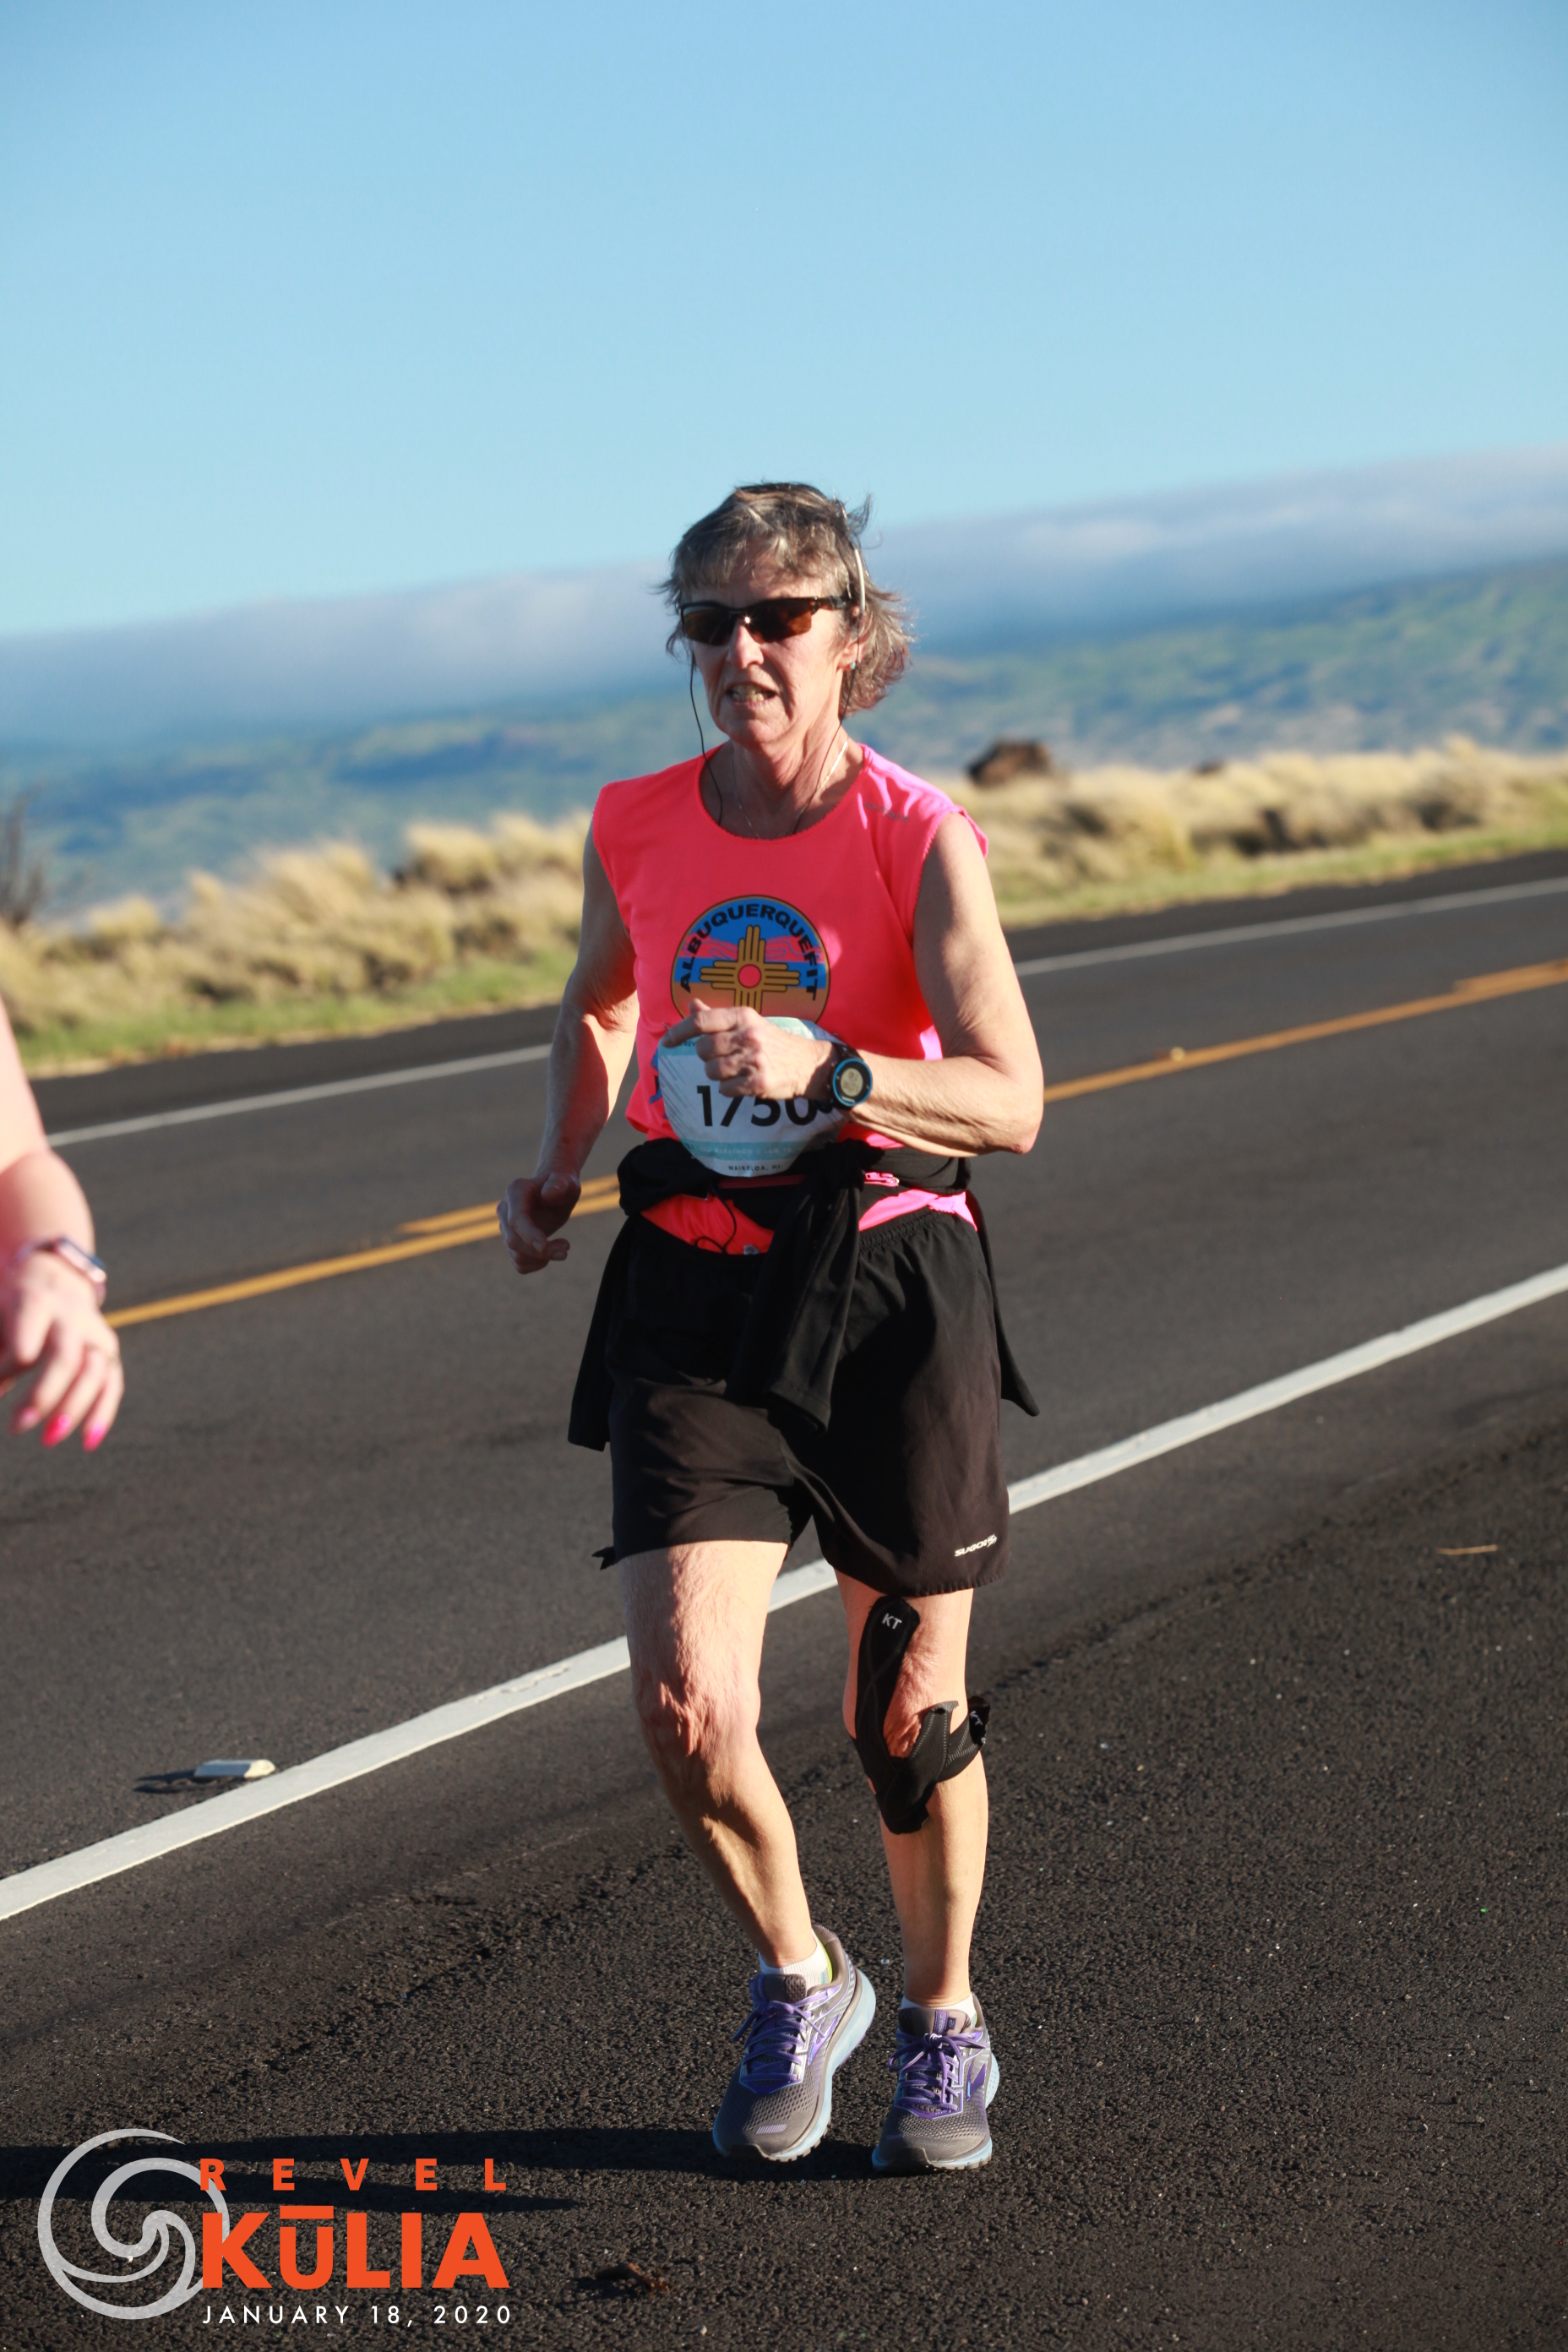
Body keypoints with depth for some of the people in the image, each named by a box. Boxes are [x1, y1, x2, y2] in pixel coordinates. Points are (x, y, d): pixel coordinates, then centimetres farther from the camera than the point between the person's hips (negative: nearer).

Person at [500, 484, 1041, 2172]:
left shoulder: (918, 839, -9)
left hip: (890, 1284, -2)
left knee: (908, 1710, 8)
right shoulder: (636, 830, 2)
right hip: (695, 1292, 2)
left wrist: (824, 1069, -31)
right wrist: (559, 1162, 8)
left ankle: (943, 2025, 33)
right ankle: (798, 1983, 17)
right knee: (684, 1705, -12)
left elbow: (1010, 1102, -16)